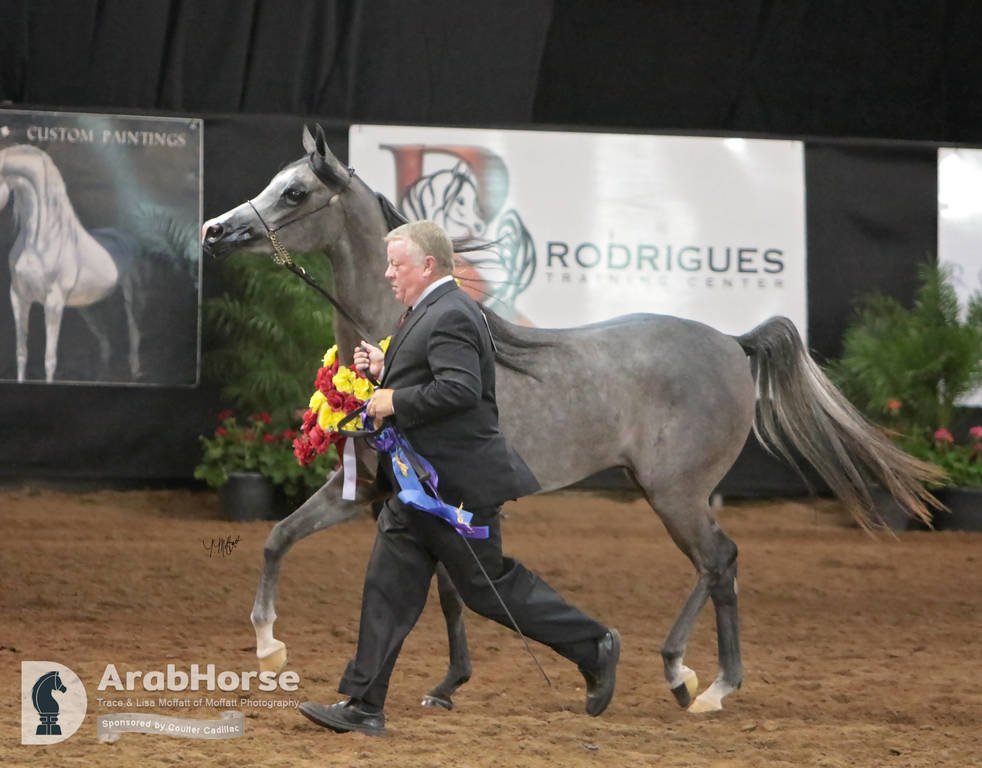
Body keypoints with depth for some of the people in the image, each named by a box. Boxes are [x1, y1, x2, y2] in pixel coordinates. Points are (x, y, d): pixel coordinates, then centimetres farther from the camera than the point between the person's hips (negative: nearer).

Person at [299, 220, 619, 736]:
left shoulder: (450, 316, -18)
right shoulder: (428, 312, 15)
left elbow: (460, 389, -30)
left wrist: (395, 401, -21)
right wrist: (383, 369, 9)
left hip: (458, 485, -10)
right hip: (418, 486, 10)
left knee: (490, 586, 0)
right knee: (388, 590, 6)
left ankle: (593, 646, 14)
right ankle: (363, 705, 7)